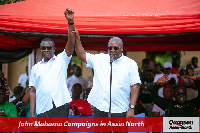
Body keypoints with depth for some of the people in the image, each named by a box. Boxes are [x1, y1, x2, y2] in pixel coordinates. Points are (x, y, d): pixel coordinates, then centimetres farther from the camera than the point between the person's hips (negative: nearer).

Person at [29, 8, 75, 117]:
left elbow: (71, 44, -3)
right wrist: (32, 113, 5)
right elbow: (33, 91, 14)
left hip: (61, 107, -2)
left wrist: (70, 22, -15)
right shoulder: (36, 68, 16)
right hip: (43, 110, 2)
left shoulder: (61, 60, 12)